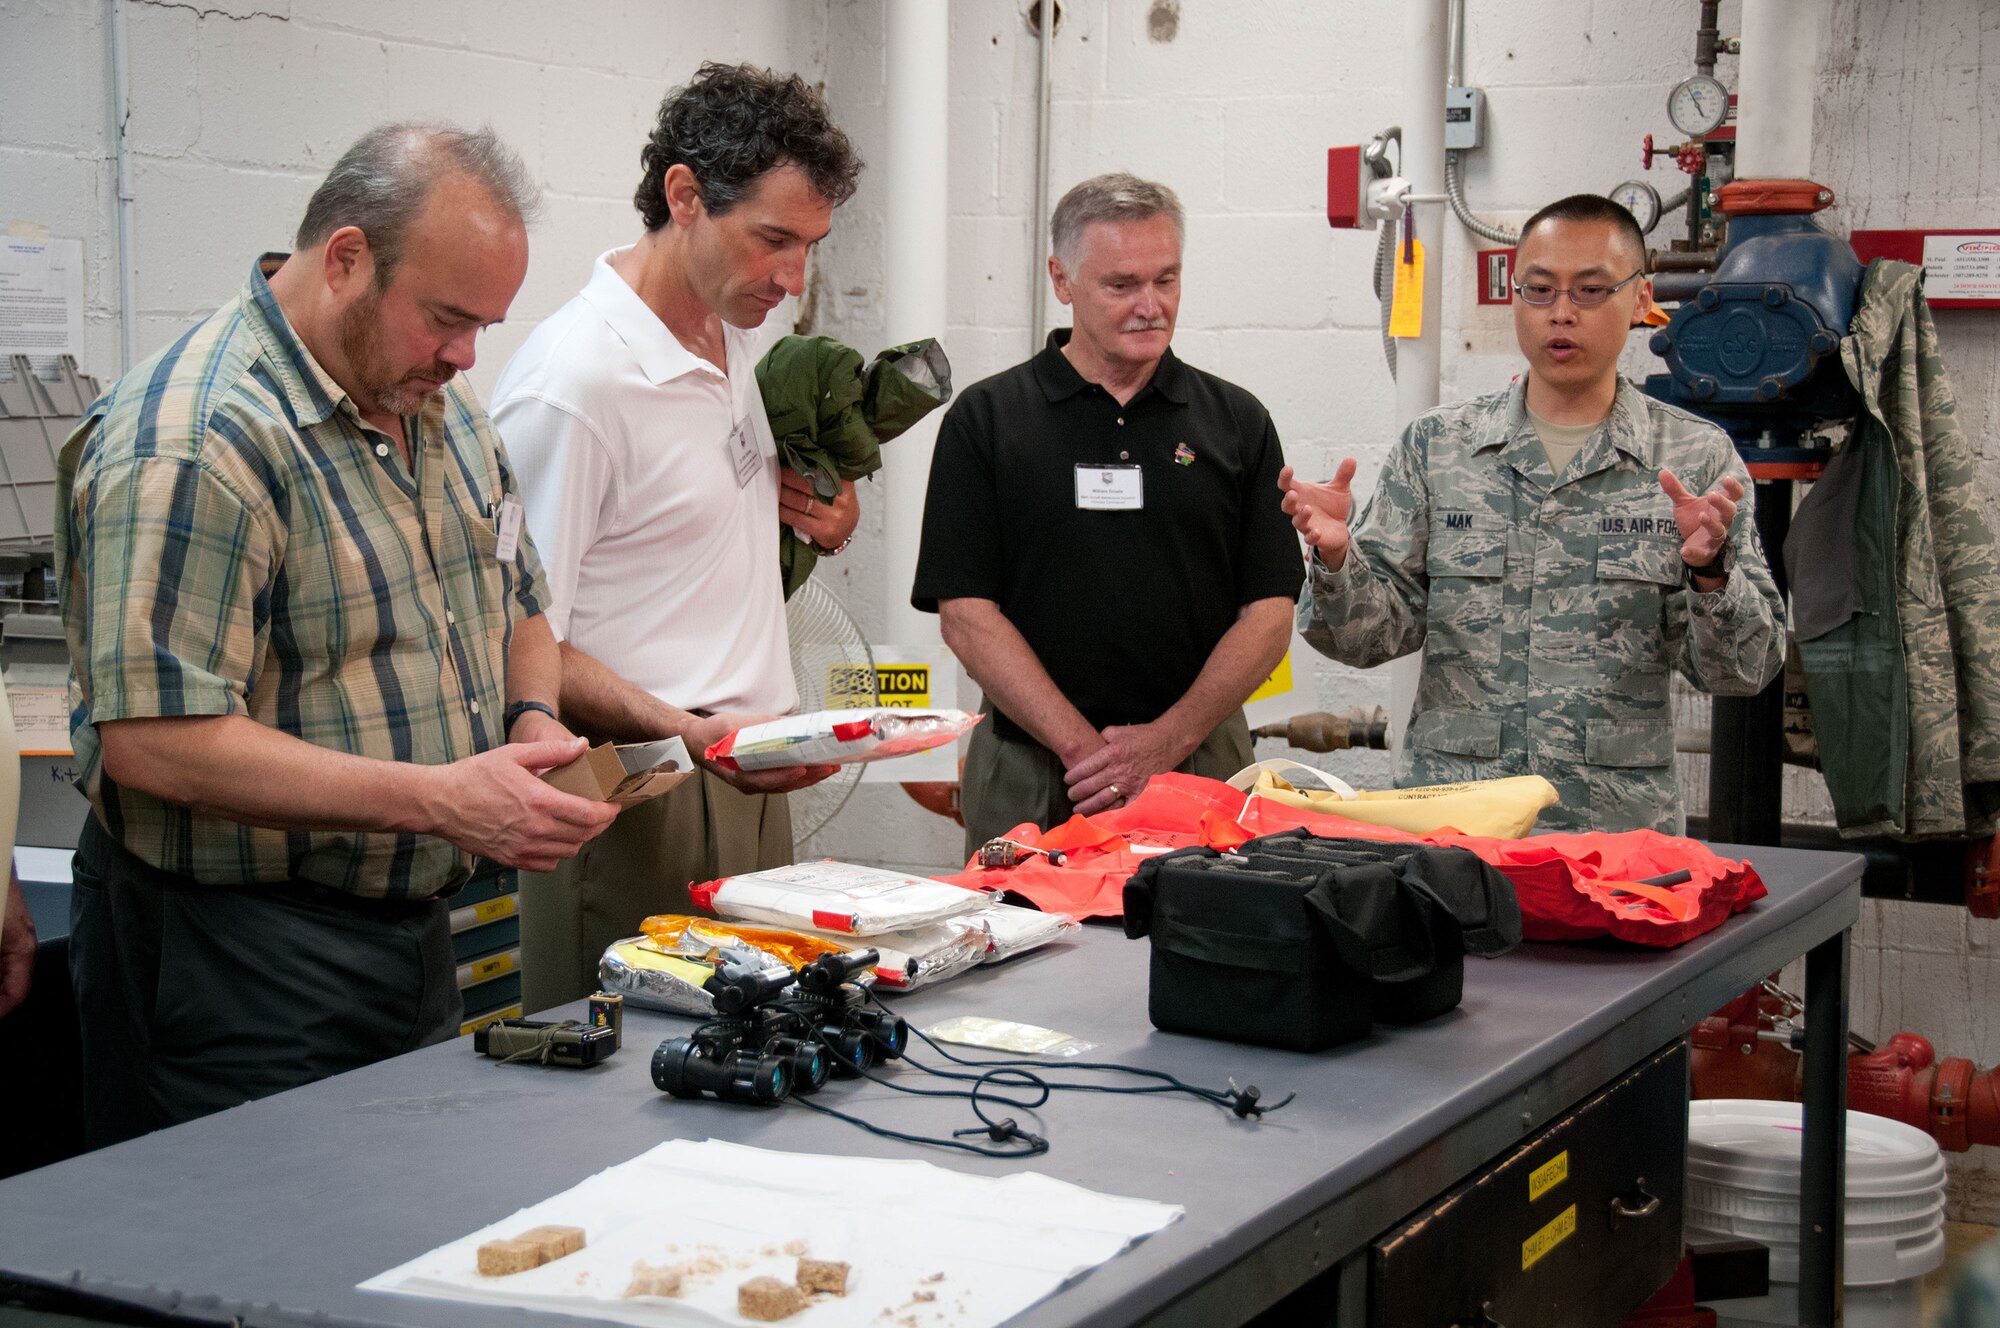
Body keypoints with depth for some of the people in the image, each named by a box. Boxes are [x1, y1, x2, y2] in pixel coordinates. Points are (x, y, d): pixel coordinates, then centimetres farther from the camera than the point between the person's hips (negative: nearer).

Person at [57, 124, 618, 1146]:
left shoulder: (440, 403, 9)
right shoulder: (195, 444, -21)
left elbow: (520, 605, 22)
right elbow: (152, 741, -27)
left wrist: (533, 718, -1)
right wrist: (438, 799, -28)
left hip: (416, 935, 9)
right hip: (239, 971, -9)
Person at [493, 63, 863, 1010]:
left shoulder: (740, 340, 11)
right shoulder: (571, 381, -17)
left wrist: (826, 514, 6)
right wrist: (688, 734, -29)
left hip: (755, 781, 8)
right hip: (642, 808, -8)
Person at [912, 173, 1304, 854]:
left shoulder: (1237, 421, 8)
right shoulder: (987, 419, 3)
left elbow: (1270, 613, 4)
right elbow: (966, 614, -4)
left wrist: (1167, 741, -10)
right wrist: (1084, 747, -13)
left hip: (1201, 769, 1)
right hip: (1032, 778, -1)